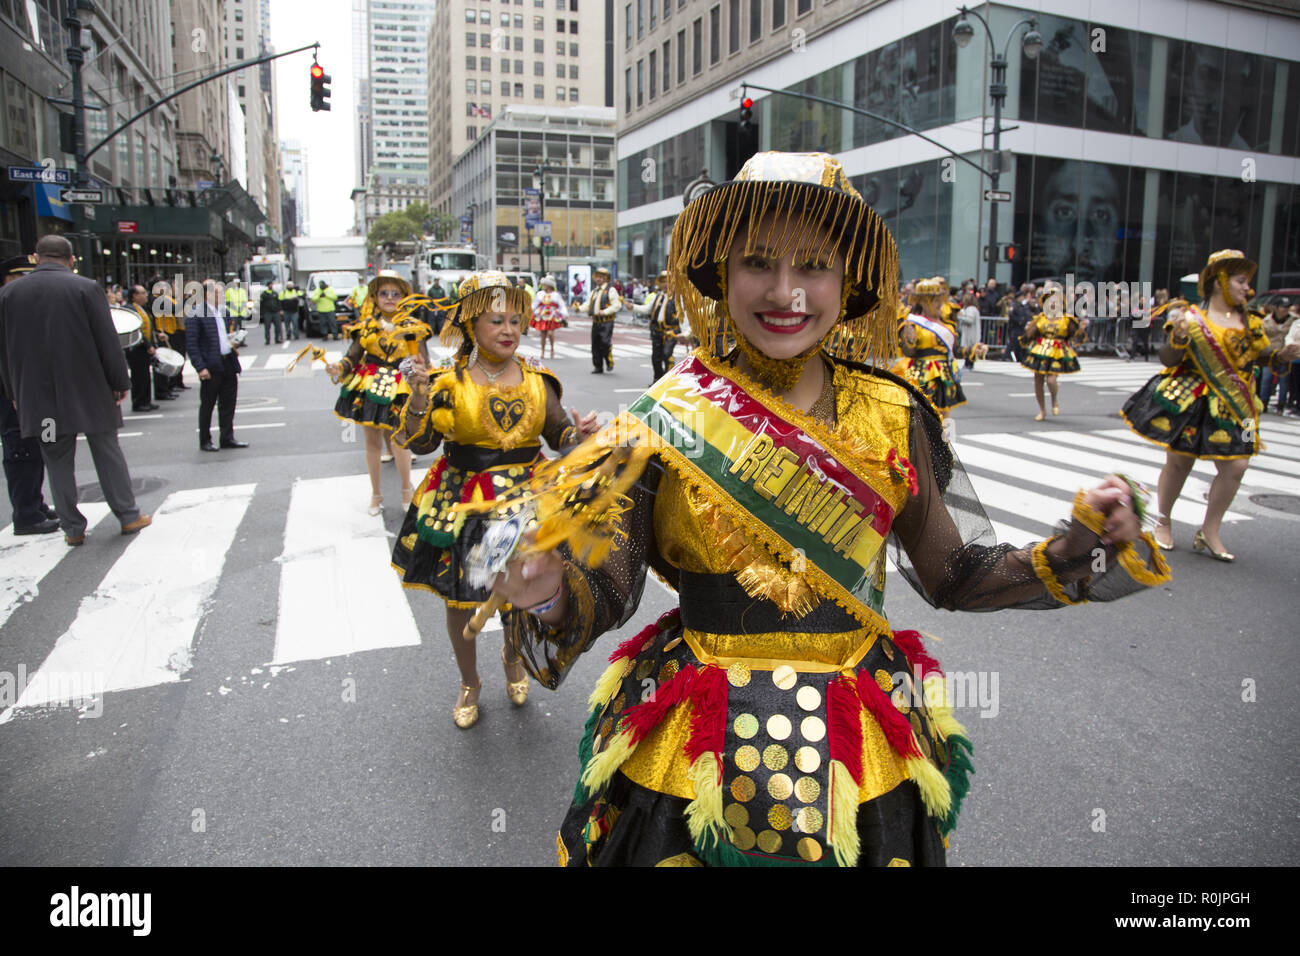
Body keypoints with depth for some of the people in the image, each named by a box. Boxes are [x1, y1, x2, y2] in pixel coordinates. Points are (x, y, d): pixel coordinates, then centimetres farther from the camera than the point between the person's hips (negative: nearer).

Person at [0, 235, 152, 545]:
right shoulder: (85, 288, -9)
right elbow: (108, 341, -9)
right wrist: (120, 382, 0)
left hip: (39, 397, 2)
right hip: (89, 392, -2)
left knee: (58, 461, 10)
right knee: (108, 453, 9)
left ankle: (72, 528, 13)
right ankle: (128, 516, 16)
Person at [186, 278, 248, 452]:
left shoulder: (224, 311, 13)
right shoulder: (197, 313, -10)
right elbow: (192, 344, -12)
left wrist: (234, 343, 9)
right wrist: (200, 367, -17)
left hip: (228, 364, 7)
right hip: (211, 367, -7)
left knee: (228, 404, 10)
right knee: (207, 405, 4)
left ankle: (227, 438, 19)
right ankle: (205, 441, 14)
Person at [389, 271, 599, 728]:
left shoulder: (536, 378, 2)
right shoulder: (449, 380, -7)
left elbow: (558, 432, 9)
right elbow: (419, 443, -10)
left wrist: (578, 434, -13)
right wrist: (420, 397, -25)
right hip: (463, 500, -2)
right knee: (459, 601, 8)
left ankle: (513, 658, 46)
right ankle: (469, 683, 35)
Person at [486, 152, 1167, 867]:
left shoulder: (890, 416, -6)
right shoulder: (667, 420, -11)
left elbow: (951, 576, 2)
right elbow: (610, 593, -10)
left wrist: (1081, 544, -10)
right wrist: (550, 590, -31)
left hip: (863, 757, 2)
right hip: (697, 753, -1)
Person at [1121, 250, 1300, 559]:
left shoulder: (1249, 322, 9)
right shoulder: (1191, 316, -5)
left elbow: (1262, 356, 12)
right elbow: (1168, 360, -7)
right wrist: (1179, 336, -25)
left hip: (1230, 406, 4)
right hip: (1189, 402, -4)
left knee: (1235, 467, -4)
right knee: (1178, 462, 4)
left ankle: (1209, 531, 10)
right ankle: (1163, 521, 23)